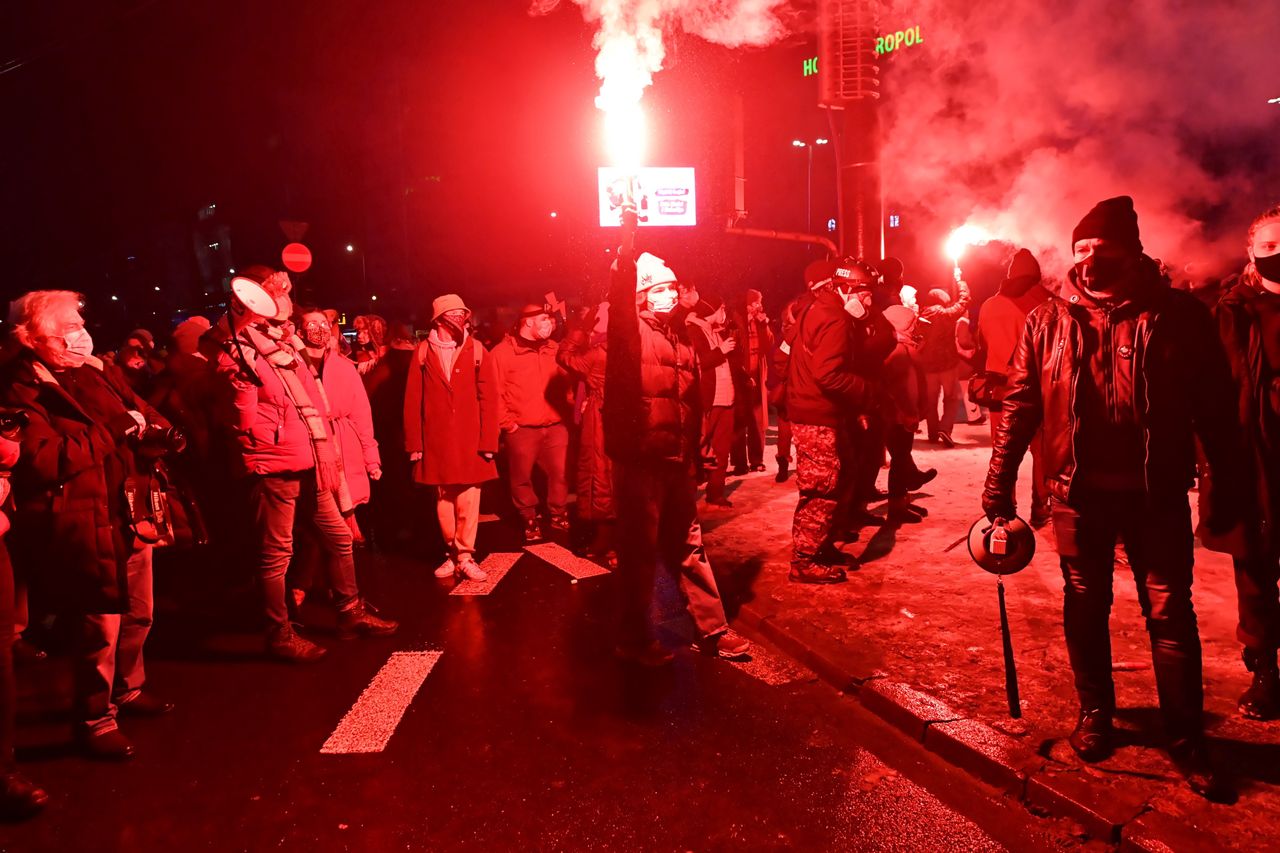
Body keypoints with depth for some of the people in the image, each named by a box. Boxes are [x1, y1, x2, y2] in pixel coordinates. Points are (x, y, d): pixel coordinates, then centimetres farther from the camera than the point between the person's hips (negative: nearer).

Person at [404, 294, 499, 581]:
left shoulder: (477, 350, 1)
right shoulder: (423, 352, 2)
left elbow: (490, 398, -2)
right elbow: (413, 401, 1)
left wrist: (488, 441, -7)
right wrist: (414, 443, -2)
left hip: (469, 441, -1)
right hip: (436, 442, 1)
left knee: (468, 501, -2)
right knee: (444, 501, 9)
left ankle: (464, 557, 9)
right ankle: (453, 553, 22)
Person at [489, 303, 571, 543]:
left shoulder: (554, 350, 11)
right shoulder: (503, 351, -3)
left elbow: (566, 384, 14)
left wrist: (566, 413, 4)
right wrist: (507, 422, -7)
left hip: (555, 426, 4)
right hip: (522, 429, -3)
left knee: (560, 473, 4)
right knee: (522, 477, 6)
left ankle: (558, 514, 24)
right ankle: (529, 519, 24)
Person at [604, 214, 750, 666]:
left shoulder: (680, 336, 16)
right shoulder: (630, 329, -3)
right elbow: (620, 287, -22)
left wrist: (694, 454, 15)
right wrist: (628, 228, -30)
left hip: (677, 459, 6)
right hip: (638, 457, -6)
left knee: (688, 546, 14)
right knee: (639, 550, 3)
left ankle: (711, 629, 25)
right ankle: (635, 639, 18)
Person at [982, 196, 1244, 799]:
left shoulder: (1178, 315, -2)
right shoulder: (1048, 321, 2)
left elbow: (1215, 409, 1)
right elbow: (1020, 406, 3)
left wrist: (1228, 489, 1)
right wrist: (999, 486, 0)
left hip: (1156, 492, -1)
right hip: (1078, 490, 2)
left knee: (1170, 613, 5)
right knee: (1085, 608, 12)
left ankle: (1186, 740, 20)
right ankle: (1095, 715, 31)